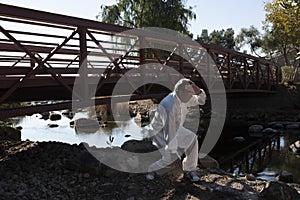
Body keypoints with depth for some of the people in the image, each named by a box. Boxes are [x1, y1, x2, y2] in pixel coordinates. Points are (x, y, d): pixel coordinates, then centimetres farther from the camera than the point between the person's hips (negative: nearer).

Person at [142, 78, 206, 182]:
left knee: (192, 139, -6)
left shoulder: (182, 97, -14)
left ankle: (189, 170, 9)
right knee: (170, 158, -16)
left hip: (173, 128, 8)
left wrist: (198, 91, -24)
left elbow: (201, 100, -1)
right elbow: (170, 132, -38)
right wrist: (173, 151, -33)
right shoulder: (170, 106, -40)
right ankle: (150, 169, 14)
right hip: (160, 131, -8)